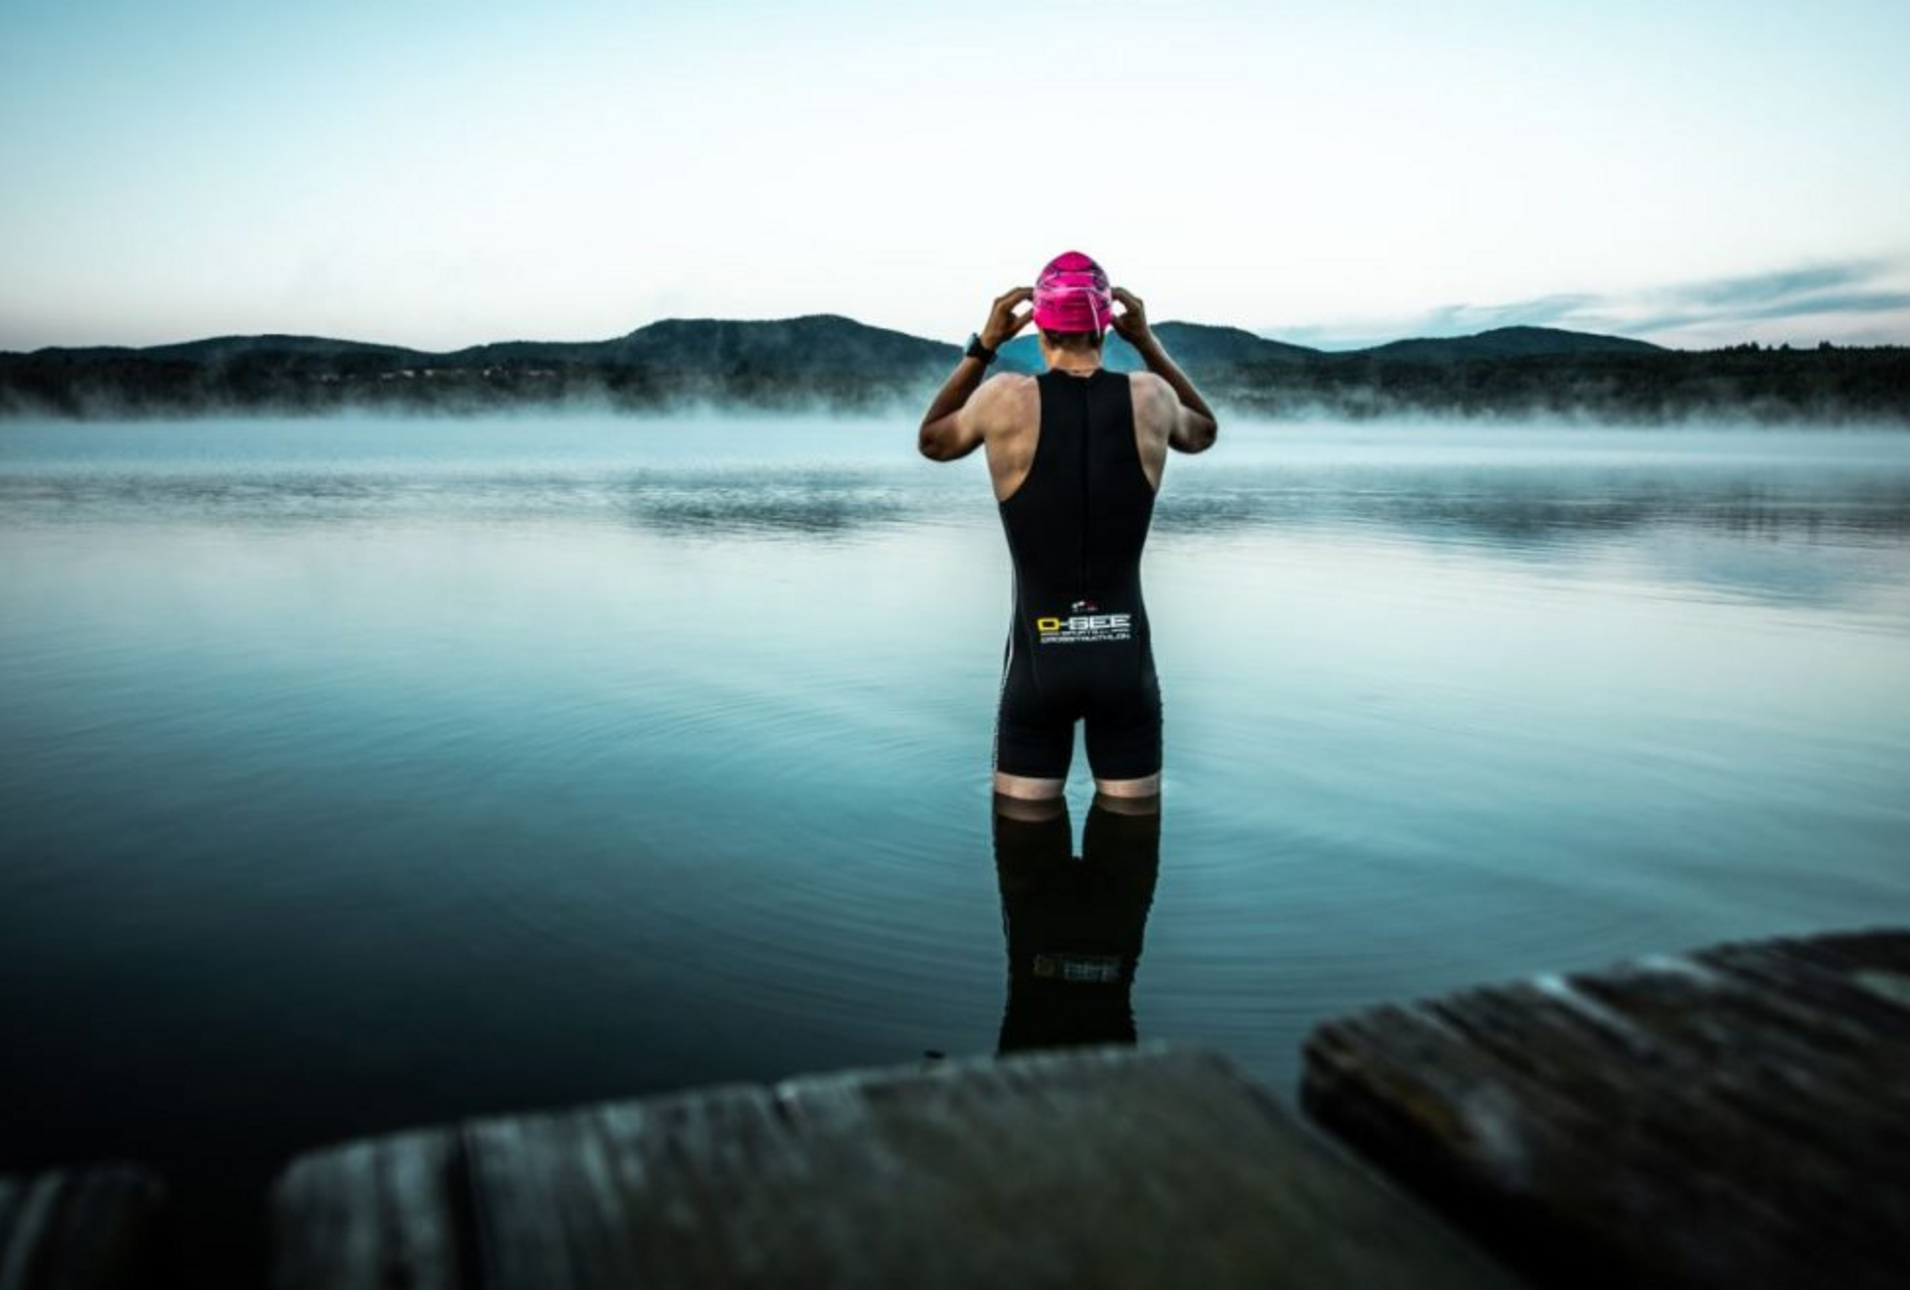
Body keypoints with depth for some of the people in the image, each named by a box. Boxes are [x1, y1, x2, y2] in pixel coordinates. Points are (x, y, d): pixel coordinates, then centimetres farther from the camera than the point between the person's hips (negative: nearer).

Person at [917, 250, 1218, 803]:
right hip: (1124, 656, 1)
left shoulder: (1005, 399, -8)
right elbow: (1203, 434, 22)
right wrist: (1148, 343, 17)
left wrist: (982, 346, 12)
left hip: (1039, 658, -1)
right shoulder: (1150, 398, -4)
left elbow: (931, 442, 14)